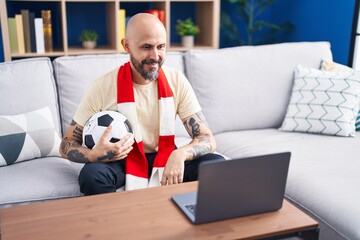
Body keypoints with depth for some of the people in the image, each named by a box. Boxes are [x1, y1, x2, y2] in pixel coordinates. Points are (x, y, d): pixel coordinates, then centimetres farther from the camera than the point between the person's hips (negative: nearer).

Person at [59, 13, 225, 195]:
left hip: (165, 159, 2)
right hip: (121, 162, -2)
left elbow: (207, 139, -11)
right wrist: (94, 155, -33)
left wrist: (180, 154, -35)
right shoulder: (103, 87, -15)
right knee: (91, 175, -34)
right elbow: (66, 144, -9)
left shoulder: (176, 81, -10)